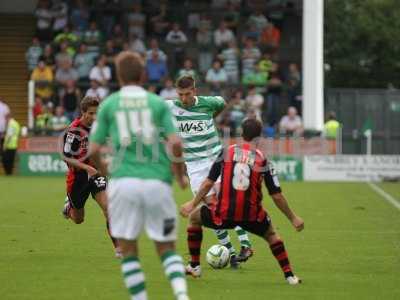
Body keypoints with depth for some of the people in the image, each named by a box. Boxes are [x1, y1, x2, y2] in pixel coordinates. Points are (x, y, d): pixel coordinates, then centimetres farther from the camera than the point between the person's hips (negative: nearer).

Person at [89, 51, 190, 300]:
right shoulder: (158, 103, 8)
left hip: (124, 182, -1)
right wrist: (180, 175, 12)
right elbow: (175, 143, -4)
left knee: (128, 251, 9)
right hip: (158, 182, 1)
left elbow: (94, 149, 5)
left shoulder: (109, 104, 8)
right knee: (167, 248, 10)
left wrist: (102, 168, 26)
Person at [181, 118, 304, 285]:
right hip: (252, 216, 0)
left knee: (194, 217, 28)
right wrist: (293, 218, 13)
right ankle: (289, 275, 18)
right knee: (271, 234, 30)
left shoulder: (227, 152, 2)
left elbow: (208, 183, 4)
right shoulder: (262, 160, 1)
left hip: (223, 214, 0)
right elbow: (277, 196, 1)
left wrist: (193, 204, 17)